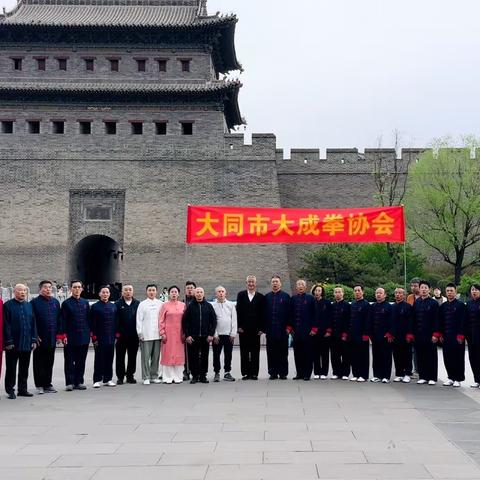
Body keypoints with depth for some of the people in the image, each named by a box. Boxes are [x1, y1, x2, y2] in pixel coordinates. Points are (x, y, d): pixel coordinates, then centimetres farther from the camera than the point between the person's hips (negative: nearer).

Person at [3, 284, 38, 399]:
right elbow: (6, 325, -9)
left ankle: (23, 389, 20)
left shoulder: (29, 305, 11)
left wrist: (34, 340, 6)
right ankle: (10, 390, 12)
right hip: (13, 344, -5)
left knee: (24, 368, 11)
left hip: (27, 343, 5)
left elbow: (33, 323, 12)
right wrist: (8, 341, -13)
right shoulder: (8, 305, -5)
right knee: (11, 368, 4)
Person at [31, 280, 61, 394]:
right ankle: (39, 386, 9)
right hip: (40, 339, -4)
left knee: (49, 363, 10)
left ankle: (47, 384, 17)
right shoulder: (35, 302, -4)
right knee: (39, 363, 3)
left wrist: (58, 333, 6)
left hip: (52, 339, 5)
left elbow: (59, 319, 14)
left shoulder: (55, 302, 11)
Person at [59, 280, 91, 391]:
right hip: (70, 338, -4)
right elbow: (63, 321, -5)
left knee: (81, 361, 8)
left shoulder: (85, 303, 11)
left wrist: (91, 333, 9)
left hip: (84, 338, 4)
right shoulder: (66, 303, -1)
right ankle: (69, 383, 6)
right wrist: (63, 335, -11)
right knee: (69, 361, 1)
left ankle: (79, 382, 16)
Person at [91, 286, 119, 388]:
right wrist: (94, 338, -9)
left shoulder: (113, 306, 10)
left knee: (109, 359, 8)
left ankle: (108, 379, 17)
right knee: (99, 359, 1)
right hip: (100, 338, -4)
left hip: (111, 338, 4)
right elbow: (92, 324, -5)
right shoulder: (95, 306, -2)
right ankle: (97, 380, 7)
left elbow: (116, 322, 12)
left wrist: (116, 335, 6)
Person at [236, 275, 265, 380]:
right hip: (243, 329, 1)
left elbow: (262, 314, 2)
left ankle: (254, 373, 7)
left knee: (255, 352, 2)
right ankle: (245, 373, 9)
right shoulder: (241, 295, 7)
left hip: (255, 329, -1)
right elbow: (238, 311, 3)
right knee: (244, 352, 4)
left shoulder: (260, 297, 5)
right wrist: (239, 326, -5)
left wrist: (261, 328, -5)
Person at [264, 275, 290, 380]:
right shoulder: (267, 297, 10)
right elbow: (264, 313, 9)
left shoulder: (286, 296, 4)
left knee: (283, 353, 2)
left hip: (282, 329, -2)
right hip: (270, 330, 2)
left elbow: (289, 312, 1)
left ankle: (283, 373, 8)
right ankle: (273, 372, 10)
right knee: (271, 353, 3)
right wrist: (264, 328, 2)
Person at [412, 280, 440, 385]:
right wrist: (412, 333, 6)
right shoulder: (416, 303, 9)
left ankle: (432, 378, 8)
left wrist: (435, 334, -11)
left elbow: (436, 320, -6)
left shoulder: (434, 303, -3)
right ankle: (422, 377, 15)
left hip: (430, 335, -4)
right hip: (419, 335, 4)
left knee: (431, 356, 2)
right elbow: (413, 319, 10)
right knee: (420, 356, 7)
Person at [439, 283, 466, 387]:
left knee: (458, 358, 0)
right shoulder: (443, 306, 11)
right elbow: (440, 321, 12)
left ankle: (458, 379, 8)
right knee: (447, 358, 7)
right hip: (446, 337, 5)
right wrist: (440, 334, 5)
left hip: (457, 337, -5)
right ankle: (451, 377, 17)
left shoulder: (461, 305, -3)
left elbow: (463, 321, -8)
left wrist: (460, 335, -13)